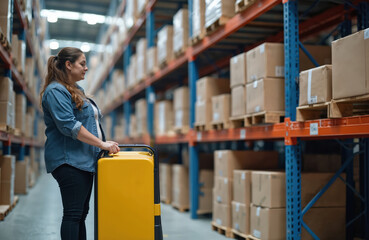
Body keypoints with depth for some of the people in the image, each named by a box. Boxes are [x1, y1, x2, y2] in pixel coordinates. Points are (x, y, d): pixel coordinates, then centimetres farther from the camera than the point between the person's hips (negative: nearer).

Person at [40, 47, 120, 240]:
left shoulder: (77, 91, 20)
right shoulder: (55, 91, -10)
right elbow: (68, 125, -21)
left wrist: (104, 144, 18)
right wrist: (102, 144, -20)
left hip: (84, 161, 10)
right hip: (69, 161, -9)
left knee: (81, 213, 10)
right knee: (73, 213, -9)